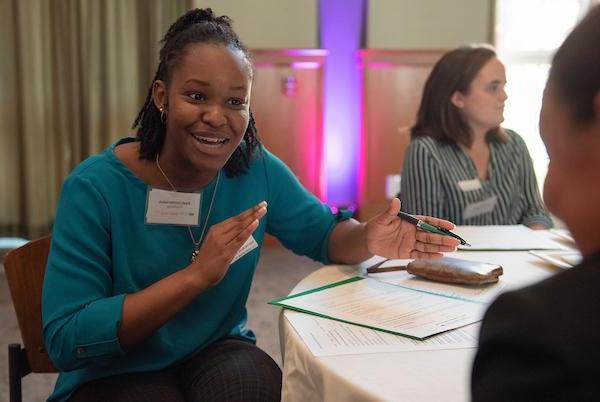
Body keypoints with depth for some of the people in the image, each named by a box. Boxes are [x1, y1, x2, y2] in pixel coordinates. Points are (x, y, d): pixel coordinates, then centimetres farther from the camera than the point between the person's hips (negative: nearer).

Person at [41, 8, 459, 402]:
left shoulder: (257, 171, -6)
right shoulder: (95, 187, -18)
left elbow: (322, 233, 9)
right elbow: (65, 340, -21)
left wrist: (367, 239, -16)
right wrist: (197, 274, -30)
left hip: (218, 351, 3)